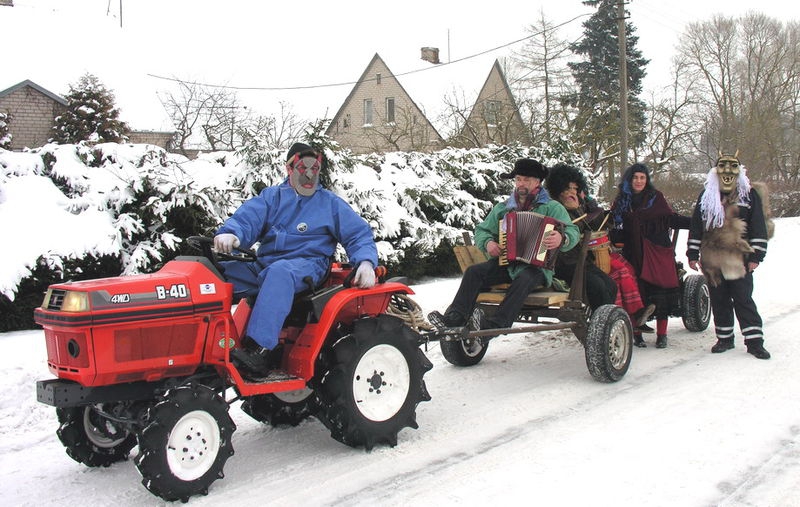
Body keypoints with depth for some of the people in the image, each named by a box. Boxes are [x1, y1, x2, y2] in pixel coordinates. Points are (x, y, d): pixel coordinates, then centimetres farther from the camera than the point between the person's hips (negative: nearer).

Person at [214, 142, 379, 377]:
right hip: (263, 265, 4)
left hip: (307, 266, -4)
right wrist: (230, 233, -24)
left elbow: (359, 235, 10)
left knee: (279, 271, -40)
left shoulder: (331, 203, 15)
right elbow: (246, 218, 1)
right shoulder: (271, 196, 18)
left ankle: (259, 349, -49)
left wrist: (366, 262, -12)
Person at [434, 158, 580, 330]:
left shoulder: (551, 207, 5)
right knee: (474, 271, -20)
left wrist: (562, 238, -31)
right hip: (504, 263, 4)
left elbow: (573, 232, -6)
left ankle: (496, 325, -47)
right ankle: (455, 318, -29)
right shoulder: (503, 208, 19)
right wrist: (488, 242, -3)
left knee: (524, 279, -37)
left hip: (536, 265, -4)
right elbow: (481, 230, 21)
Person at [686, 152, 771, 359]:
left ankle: (754, 341, 2)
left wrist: (756, 255, -3)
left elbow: (758, 227, 2)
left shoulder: (749, 195, 4)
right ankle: (724, 338, 18)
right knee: (719, 301, 8)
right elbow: (696, 226, 12)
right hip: (712, 260, 3)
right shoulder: (706, 196, 10)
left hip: (739, 259, -3)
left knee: (743, 299, -3)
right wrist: (693, 254, 7)